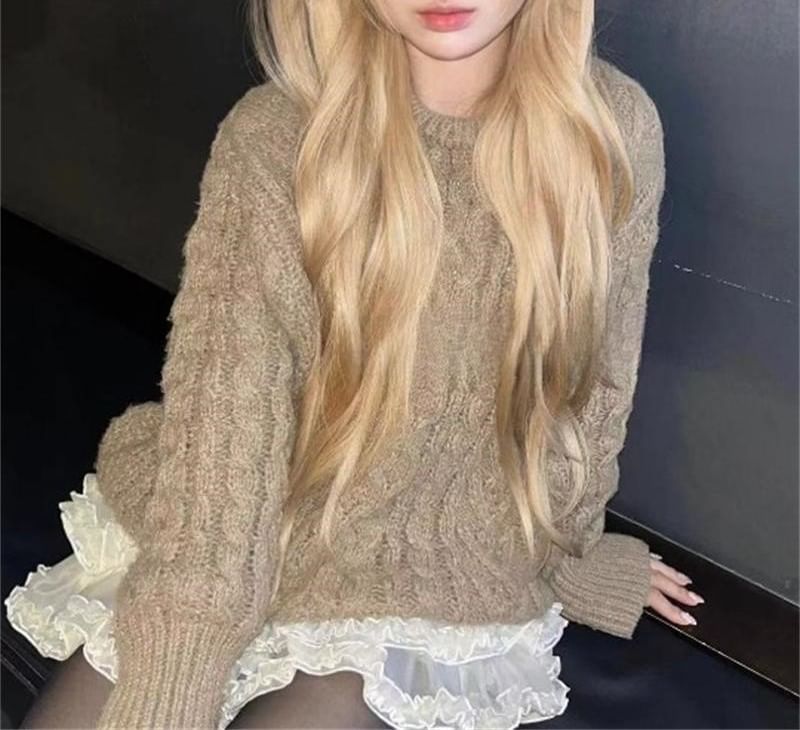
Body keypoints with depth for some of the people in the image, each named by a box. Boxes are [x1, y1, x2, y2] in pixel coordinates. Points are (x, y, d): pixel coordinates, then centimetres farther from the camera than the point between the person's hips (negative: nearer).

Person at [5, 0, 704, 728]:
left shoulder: (615, 129, -14)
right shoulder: (269, 140, -16)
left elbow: (591, 390, 0)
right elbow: (218, 434, -19)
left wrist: (569, 551, 15)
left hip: (431, 589, 0)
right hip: (244, 548, 1)